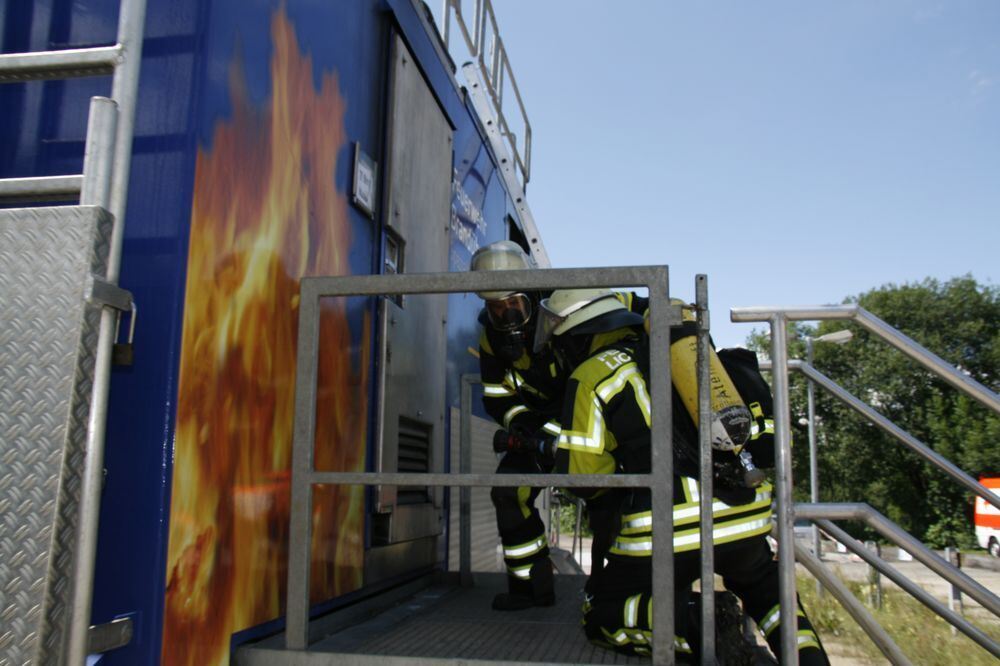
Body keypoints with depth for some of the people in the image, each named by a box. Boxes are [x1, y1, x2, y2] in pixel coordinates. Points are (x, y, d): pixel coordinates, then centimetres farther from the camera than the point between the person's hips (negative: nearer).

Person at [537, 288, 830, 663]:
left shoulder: (590, 375, 1)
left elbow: (580, 475, 0)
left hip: (670, 525, -6)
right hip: (746, 512, 6)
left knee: (602, 616, 14)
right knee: (762, 583, 35)